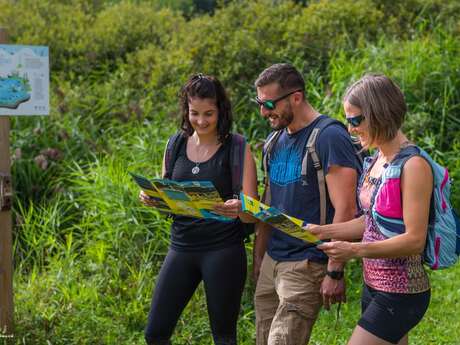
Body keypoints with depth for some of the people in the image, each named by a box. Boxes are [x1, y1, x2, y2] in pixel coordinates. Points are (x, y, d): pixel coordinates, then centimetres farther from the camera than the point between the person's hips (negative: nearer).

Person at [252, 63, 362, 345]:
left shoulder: (330, 137, -13)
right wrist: (258, 256, 18)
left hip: (307, 266, -8)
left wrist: (335, 272, -19)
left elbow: (346, 210, -17)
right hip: (272, 260, 8)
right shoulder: (277, 140, 12)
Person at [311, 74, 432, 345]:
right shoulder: (377, 160, 8)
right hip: (374, 286, 8)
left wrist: (356, 250, -27)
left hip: (401, 294, -8)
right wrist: (323, 231, 4)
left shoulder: (413, 165, -17)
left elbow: (415, 240, -21)